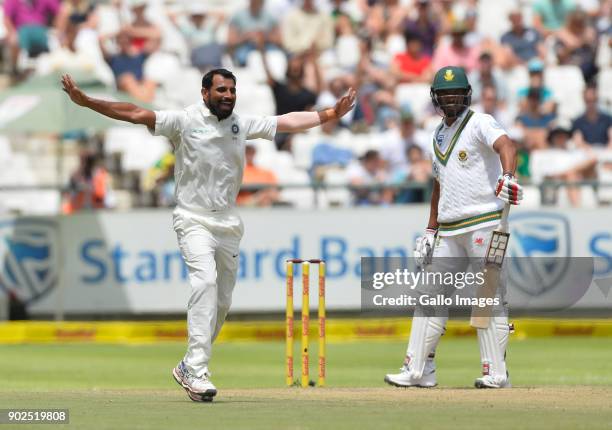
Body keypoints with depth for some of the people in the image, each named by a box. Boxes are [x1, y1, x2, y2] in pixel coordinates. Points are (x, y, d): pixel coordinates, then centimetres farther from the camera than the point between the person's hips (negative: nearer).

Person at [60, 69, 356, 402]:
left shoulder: (242, 125, 9)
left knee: (222, 301, 6)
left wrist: (331, 114, 5)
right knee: (205, 281, -25)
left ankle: (188, 368, 22)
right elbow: (135, 114, -14)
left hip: (228, 224, 6)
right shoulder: (185, 121, -6)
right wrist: (86, 102, -23)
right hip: (194, 221, -6)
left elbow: (287, 122, 11)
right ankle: (197, 373, -31)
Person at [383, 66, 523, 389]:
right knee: (431, 294, 6)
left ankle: (496, 373, -6)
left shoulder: (480, 123, -7)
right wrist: (430, 230, 20)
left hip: (484, 223, -8)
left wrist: (507, 178, -49)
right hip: (449, 229, 8)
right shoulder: (439, 135, 17)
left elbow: (505, 146, -28)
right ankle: (417, 371, 10)